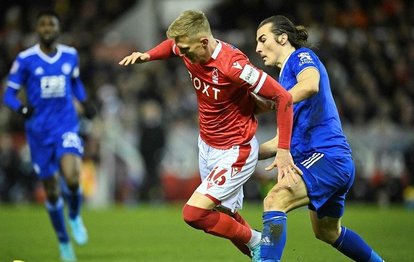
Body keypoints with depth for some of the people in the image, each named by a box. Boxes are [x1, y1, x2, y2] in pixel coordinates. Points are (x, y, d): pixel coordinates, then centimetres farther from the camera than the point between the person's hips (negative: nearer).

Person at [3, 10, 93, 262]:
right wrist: (21, 107, -24)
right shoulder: (25, 59, -6)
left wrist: (84, 102, 5)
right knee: (52, 191, 6)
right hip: (39, 132, 0)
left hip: (67, 128, 0)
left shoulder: (71, 55, 3)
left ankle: (75, 217, 8)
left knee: (72, 179, -24)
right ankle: (64, 241, 28)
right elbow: (9, 94, -3)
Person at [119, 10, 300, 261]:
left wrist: (283, 149, -25)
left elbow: (283, 97, -25)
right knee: (223, 218, 13)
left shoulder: (232, 65, -30)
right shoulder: (191, 53, -8)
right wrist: (147, 56, -1)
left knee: (194, 213, -16)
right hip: (207, 146, 8)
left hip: (235, 152, -8)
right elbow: (172, 45, 19)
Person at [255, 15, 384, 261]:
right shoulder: (286, 76, 24)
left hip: (327, 155, -11)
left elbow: (310, 84, -28)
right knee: (327, 231, 26)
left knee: (275, 200, -28)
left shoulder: (302, 57, -1)